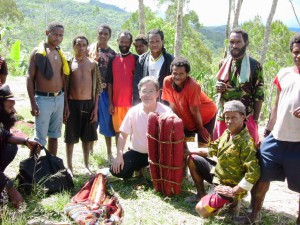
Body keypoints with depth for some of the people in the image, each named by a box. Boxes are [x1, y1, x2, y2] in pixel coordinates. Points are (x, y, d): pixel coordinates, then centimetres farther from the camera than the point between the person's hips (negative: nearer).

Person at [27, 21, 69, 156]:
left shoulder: (61, 54, 10)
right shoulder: (37, 52, -6)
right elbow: (30, 78, -9)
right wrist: (33, 103, -14)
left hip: (59, 99, 6)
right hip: (43, 99, -5)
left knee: (54, 136, 14)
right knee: (40, 139, -4)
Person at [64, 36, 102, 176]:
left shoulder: (93, 64, 4)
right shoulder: (68, 63, 2)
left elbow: (98, 87, 4)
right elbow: (64, 87, 1)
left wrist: (95, 108, -2)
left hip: (89, 103, 1)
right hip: (72, 103, -1)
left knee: (87, 137, 9)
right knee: (70, 137, 4)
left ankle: (86, 165, 23)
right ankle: (69, 167, 16)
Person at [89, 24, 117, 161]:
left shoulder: (112, 54, 6)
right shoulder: (90, 50, 3)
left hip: (106, 91, 1)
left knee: (108, 122, 6)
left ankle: (109, 152, 17)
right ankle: (90, 150, 22)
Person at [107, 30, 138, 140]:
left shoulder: (136, 59, 0)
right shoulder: (113, 60, 9)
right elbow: (109, 83, 9)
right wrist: (110, 103, 3)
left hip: (131, 102, -3)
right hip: (116, 103, 3)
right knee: (118, 131, 10)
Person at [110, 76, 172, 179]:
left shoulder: (166, 112, -17)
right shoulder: (133, 112, -11)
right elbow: (123, 135, -1)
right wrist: (119, 156, -13)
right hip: (136, 152, 2)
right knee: (116, 170, -16)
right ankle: (140, 169, 15)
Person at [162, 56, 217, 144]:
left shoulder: (193, 86, -34)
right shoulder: (167, 82, -20)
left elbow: (195, 111, -24)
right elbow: (172, 104, -8)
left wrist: (200, 129, -13)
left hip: (206, 117, -5)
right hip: (187, 120, 5)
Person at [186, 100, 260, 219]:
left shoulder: (246, 143, -28)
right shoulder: (227, 133, -2)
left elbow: (254, 173, -33)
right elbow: (213, 150, 14)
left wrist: (234, 191, -28)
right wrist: (190, 151, 9)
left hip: (228, 185, -8)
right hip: (217, 172, 8)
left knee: (201, 209, -19)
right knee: (192, 159, 14)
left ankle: (231, 199, 4)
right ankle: (201, 194, 23)